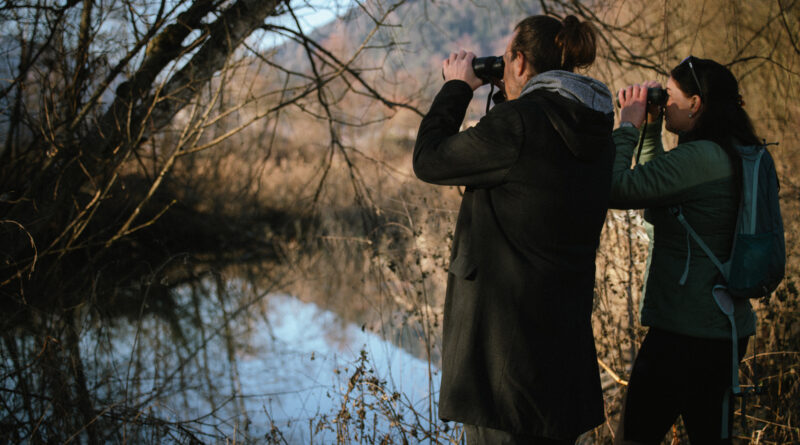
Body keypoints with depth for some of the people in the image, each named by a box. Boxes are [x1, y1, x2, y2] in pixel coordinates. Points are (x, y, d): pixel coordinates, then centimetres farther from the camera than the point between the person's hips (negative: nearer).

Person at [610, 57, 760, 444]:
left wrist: (628, 126, -9)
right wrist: (649, 128, 15)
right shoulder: (731, 157, 12)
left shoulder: (699, 157, -19)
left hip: (687, 332, -10)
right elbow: (655, 186, 25)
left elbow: (616, 189, -23)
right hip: (723, 328, 10)